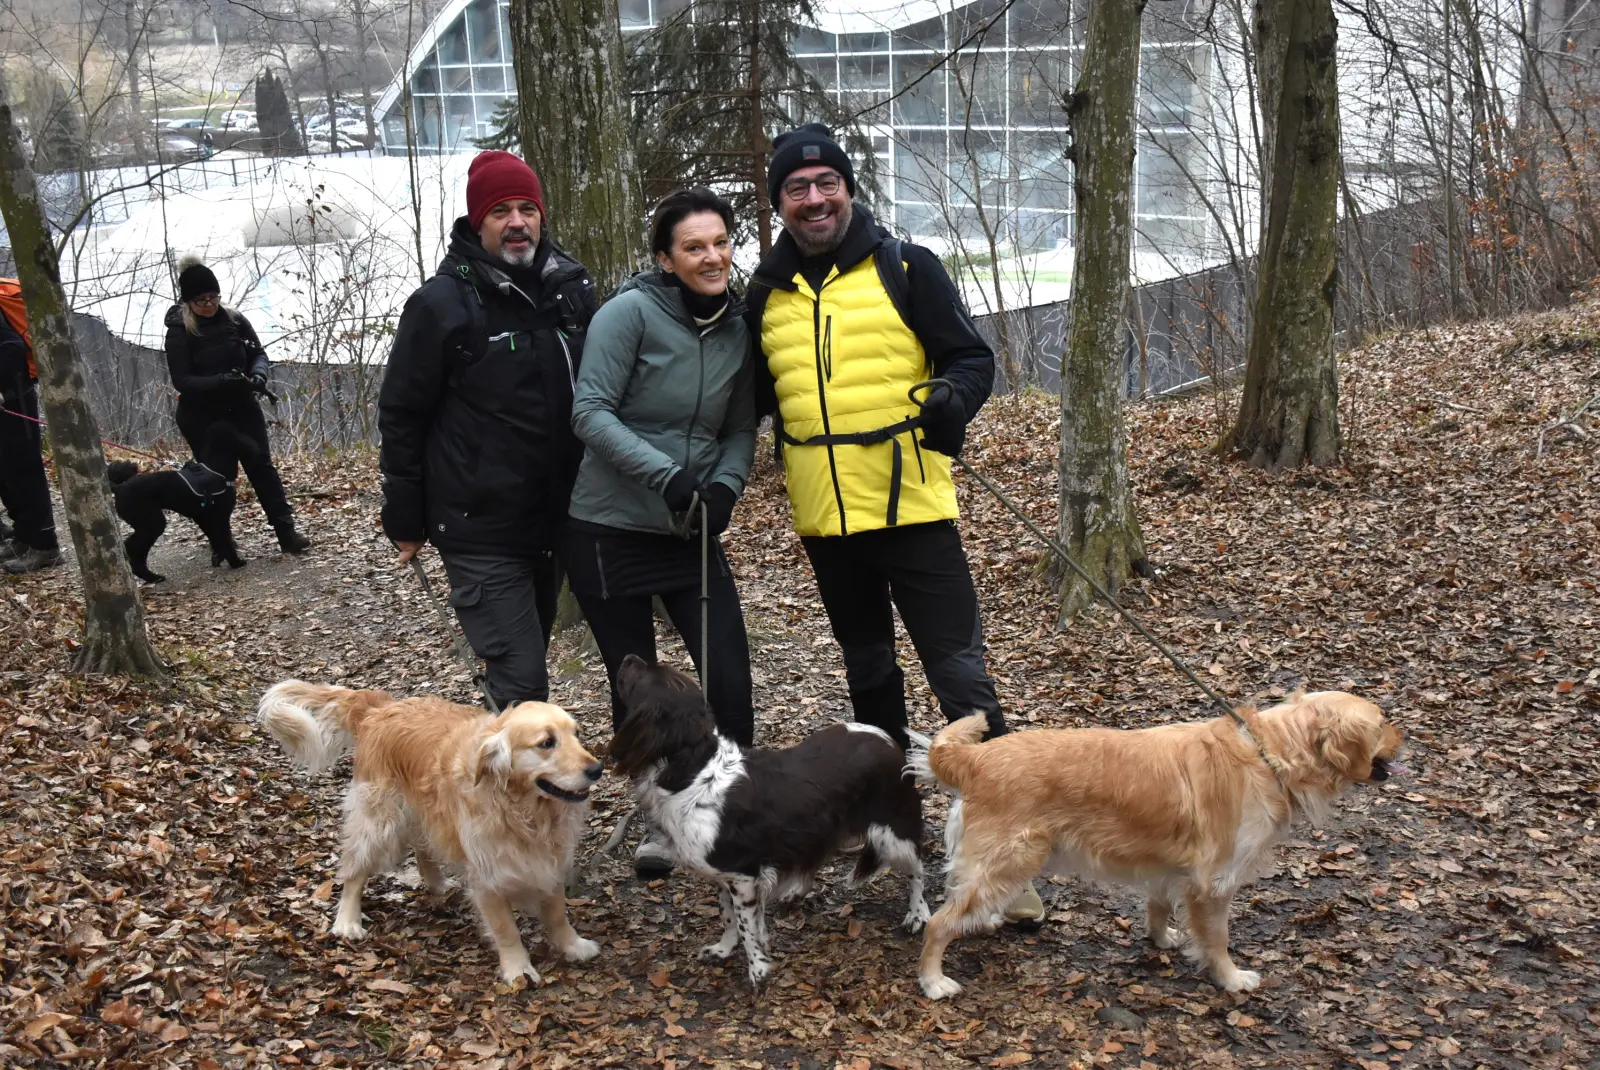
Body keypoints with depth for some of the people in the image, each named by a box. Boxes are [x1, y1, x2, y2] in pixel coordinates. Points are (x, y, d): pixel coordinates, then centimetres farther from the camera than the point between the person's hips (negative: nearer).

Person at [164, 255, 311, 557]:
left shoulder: (235, 321, -1)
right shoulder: (179, 332, -11)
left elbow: (258, 354, 5)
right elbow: (181, 380, -16)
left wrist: (258, 375, -19)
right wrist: (221, 381, -31)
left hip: (241, 408, 3)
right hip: (202, 417, -3)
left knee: (262, 467, -1)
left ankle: (287, 533, -1)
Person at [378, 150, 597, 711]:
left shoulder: (573, 288, 4)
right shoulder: (442, 303, -12)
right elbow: (401, 416, -7)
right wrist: (405, 519, -5)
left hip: (555, 521, 6)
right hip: (480, 531, -6)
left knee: (525, 663, 21)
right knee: (521, 681, -10)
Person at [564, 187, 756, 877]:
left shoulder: (738, 329, 4)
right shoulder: (630, 311, -13)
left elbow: (741, 430, 10)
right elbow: (591, 413, -17)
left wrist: (726, 485, -10)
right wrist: (665, 473, -26)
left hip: (691, 534, 4)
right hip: (611, 530, -4)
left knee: (730, 678, -3)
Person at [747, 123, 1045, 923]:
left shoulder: (906, 268, -4)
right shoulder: (767, 291, 8)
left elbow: (971, 356, -6)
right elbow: (758, 392, 19)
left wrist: (952, 401, -26)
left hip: (912, 506, -4)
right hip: (824, 518, 5)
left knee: (959, 671, -7)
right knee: (868, 669, 20)